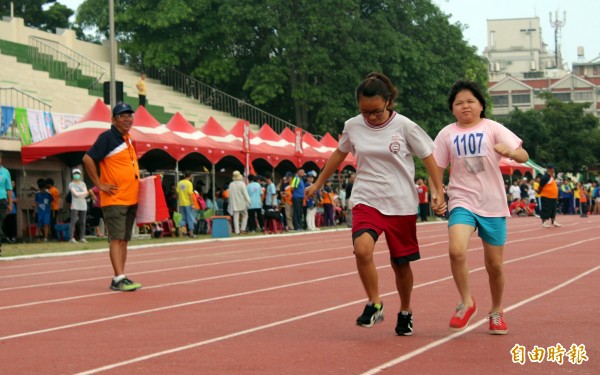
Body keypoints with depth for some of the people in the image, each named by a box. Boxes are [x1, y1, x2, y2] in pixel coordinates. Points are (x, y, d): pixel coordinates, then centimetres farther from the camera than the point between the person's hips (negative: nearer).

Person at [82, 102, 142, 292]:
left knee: (124, 240, 9)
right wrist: (100, 185, -15)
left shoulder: (127, 139, 15)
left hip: (131, 198, 8)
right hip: (114, 199, -8)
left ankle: (119, 278, 13)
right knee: (116, 238, -10)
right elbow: (88, 159, -17)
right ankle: (119, 279, -13)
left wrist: (137, 183, 13)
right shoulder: (108, 137, -10)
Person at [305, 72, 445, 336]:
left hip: (401, 205, -1)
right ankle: (374, 304, -8)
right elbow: (338, 155, 17)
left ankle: (405, 313, 32)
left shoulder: (404, 126, -9)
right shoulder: (352, 127, 0)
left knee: (401, 264, 7)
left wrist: (439, 192, -7)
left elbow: (428, 158, 0)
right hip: (366, 201, 1)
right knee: (362, 249, -26)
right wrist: (318, 184, 26)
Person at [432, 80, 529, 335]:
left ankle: (496, 312, 30)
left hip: (493, 204, 0)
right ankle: (466, 303, -3)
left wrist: (510, 151, -31)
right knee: (457, 251, -25)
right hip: (462, 201, 0)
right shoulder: (447, 134, 3)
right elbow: (436, 168, 10)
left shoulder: (492, 129, -1)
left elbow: (523, 156, -9)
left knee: (494, 264, 6)